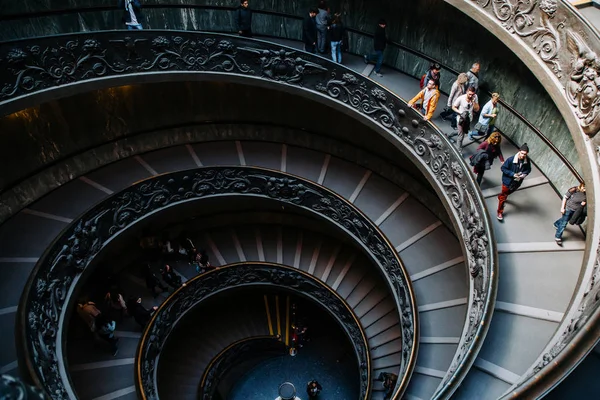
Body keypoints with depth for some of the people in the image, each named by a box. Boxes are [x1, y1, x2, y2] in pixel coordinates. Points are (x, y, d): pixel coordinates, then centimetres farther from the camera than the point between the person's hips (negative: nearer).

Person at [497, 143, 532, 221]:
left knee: (508, 193, 31)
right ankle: (500, 212, 23)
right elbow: (503, 168, -19)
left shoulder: (527, 161, -15)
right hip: (508, 181, -5)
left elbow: (528, 169, 1)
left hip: (517, 182, 5)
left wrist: (524, 174, -20)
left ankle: (500, 196, 64)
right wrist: (512, 174, -28)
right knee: (503, 197, 8)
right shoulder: (511, 159, -28)